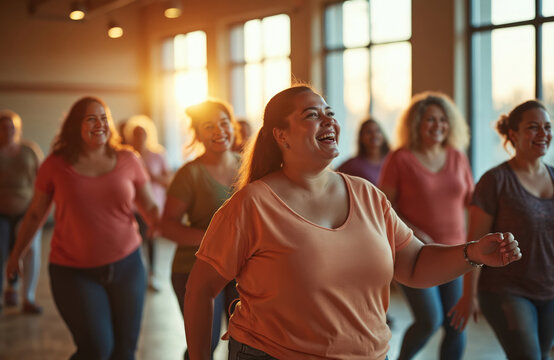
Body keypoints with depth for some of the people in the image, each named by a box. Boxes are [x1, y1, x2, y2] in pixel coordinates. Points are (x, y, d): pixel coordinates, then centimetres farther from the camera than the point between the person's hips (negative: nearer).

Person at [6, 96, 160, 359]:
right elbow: (35, 215, 8)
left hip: (126, 266, 3)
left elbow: (149, 207, 7)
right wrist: (16, 255, 16)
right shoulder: (56, 165, -2)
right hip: (74, 271, -2)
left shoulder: (128, 160, 1)